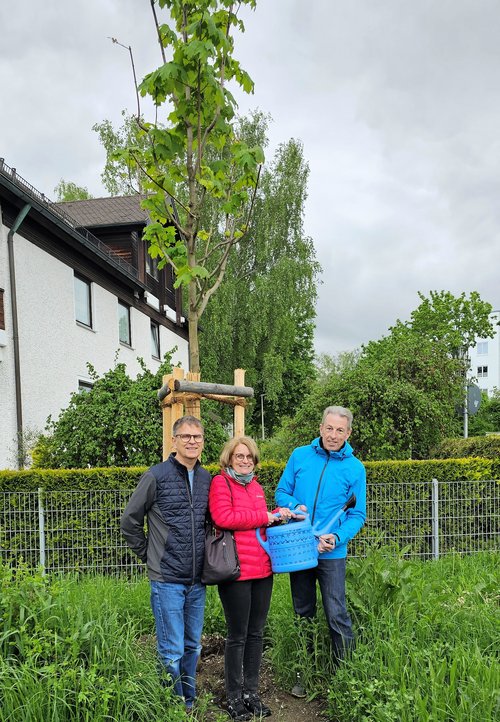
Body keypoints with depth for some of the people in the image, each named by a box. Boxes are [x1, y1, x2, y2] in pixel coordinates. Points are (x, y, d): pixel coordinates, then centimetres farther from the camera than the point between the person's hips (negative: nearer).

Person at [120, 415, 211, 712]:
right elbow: (130, 522, -1)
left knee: (192, 647, 16)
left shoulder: (207, 479, 6)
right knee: (172, 652, 1)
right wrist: (150, 556, 1)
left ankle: (189, 704, 32)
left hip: (197, 580, 5)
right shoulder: (157, 476, -8)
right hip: (167, 580, -5)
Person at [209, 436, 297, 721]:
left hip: (263, 569, 7)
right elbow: (223, 517, -20)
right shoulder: (220, 482, -6)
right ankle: (235, 697, 20)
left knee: (256, 633, 14)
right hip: (236, 570, -7)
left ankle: (252, 692, 28)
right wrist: (264, 516, -13)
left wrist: (279, 515, 7)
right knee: (238, 636, 4)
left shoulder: (256, 486, 16)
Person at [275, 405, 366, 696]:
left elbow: (357, 514, -2)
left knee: (337, 615, -4)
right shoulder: (300, 456, 0)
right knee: (303, 614, 15)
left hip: (332, 553, -2)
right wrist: (295, 506, -16)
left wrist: (337, 537, -18)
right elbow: (282, 492, 6)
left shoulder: (355, 468, -4)